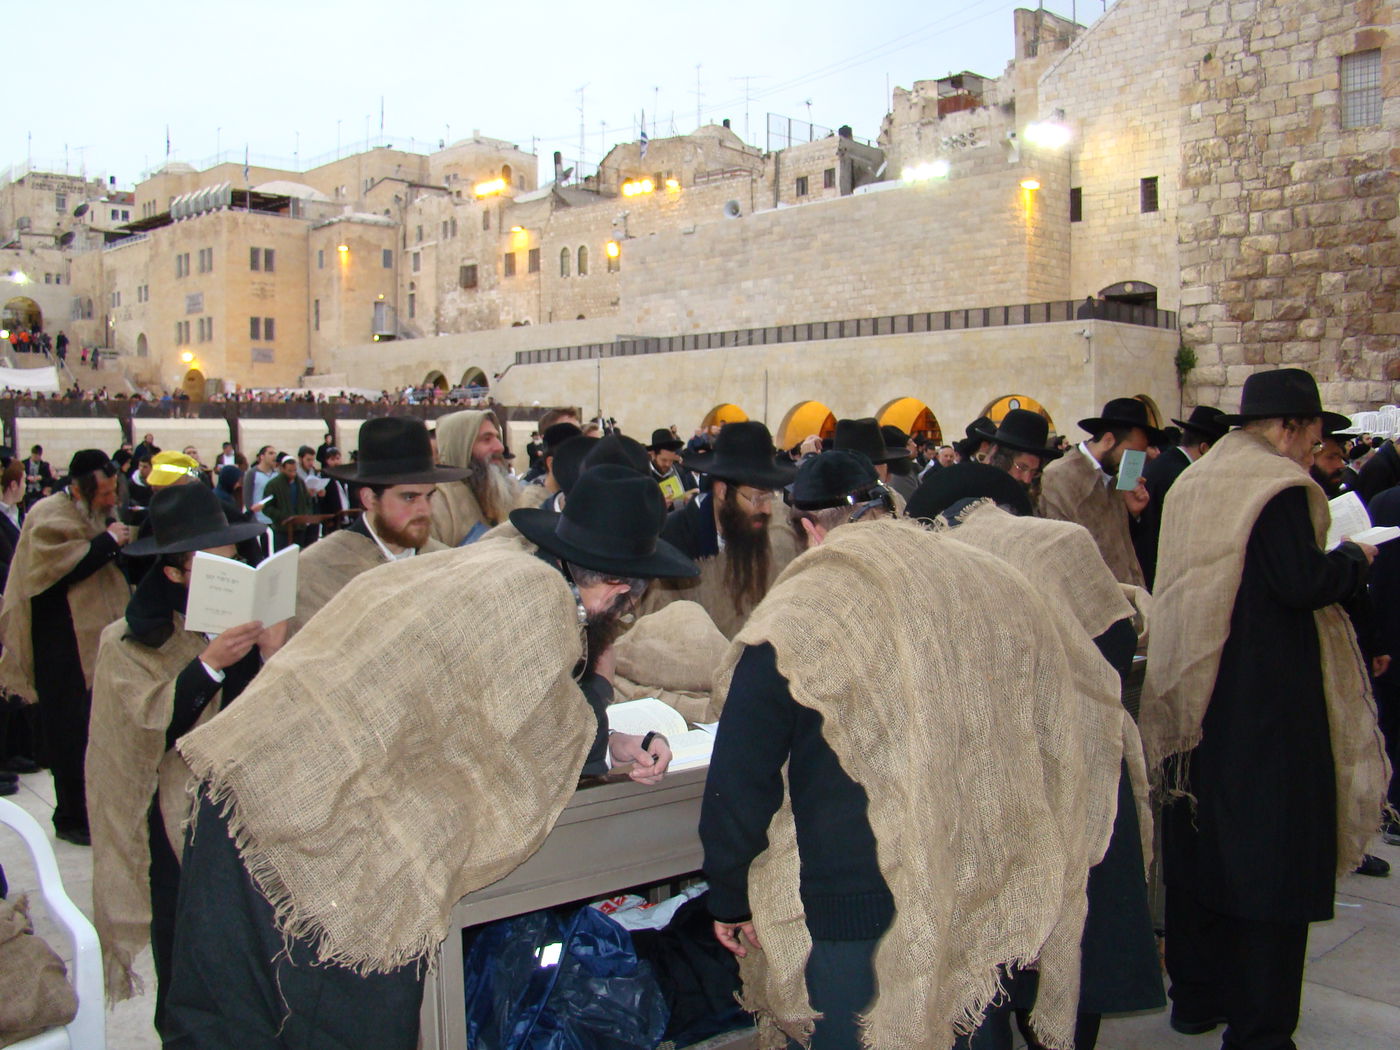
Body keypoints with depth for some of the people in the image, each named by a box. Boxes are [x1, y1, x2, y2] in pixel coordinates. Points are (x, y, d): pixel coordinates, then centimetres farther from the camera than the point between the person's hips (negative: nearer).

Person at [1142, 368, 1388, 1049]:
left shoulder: (1193, 483, 13)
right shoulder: (1280, 486, -13)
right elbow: (1302, 584, -21)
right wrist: (1354, 558, -2)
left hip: (1195, 693, 9)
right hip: (1268, 701, -8)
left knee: (1200, 846, 15)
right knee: (1273, 857, -1)